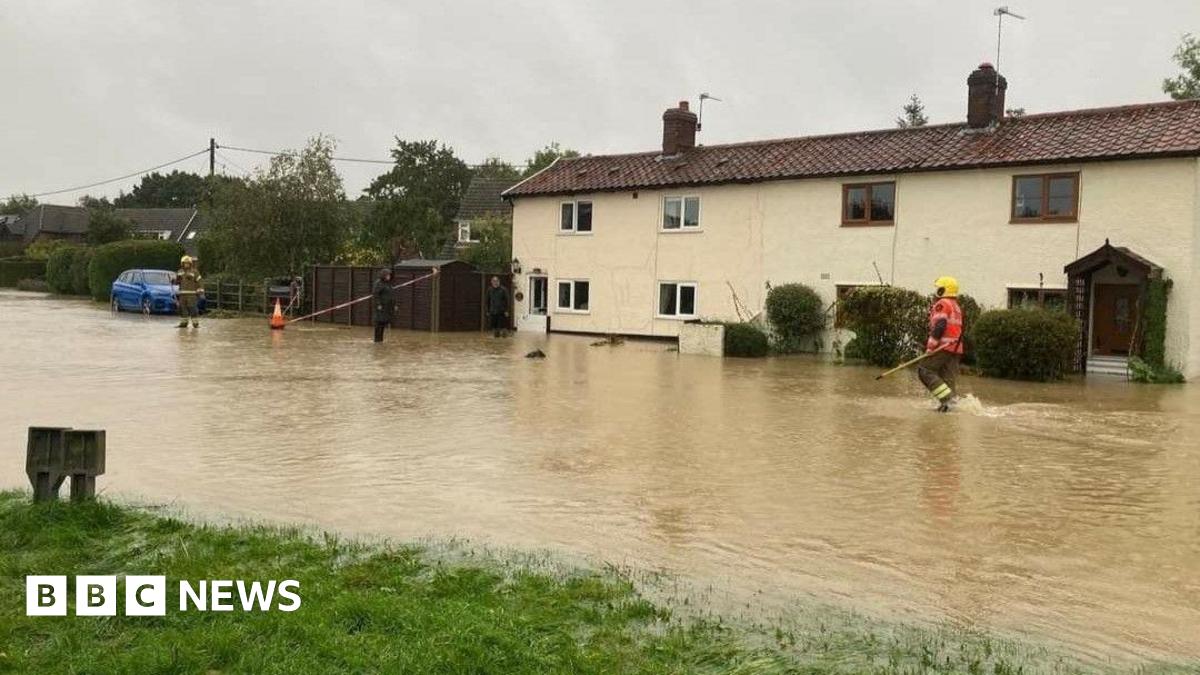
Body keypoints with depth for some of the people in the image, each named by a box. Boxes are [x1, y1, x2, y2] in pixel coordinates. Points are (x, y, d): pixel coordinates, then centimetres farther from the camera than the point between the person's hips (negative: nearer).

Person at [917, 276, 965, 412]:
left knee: (925, 371, -5)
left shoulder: (942, 304, -6)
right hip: (956, 347, 9)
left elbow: (939, 326, -18)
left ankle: (947, 397, -15)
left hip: (943, 346, -9)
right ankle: (949, 402, 0)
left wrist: (931, 346, -18)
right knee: (947, 377, 8)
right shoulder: (956, 306, 23)